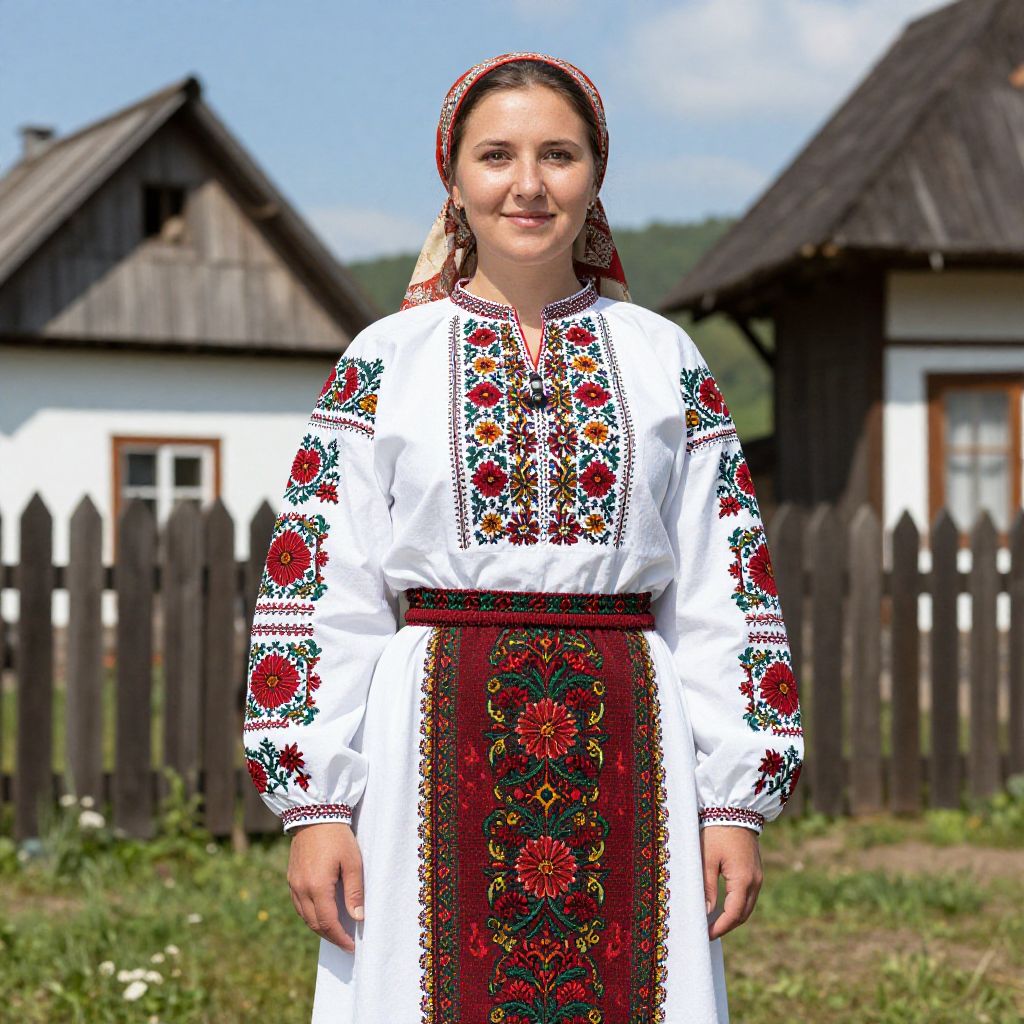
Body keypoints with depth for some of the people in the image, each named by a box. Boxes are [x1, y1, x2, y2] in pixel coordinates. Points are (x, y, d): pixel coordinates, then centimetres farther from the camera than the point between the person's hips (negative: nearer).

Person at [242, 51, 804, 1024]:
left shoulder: (665, 360, 9)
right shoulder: (385, 360, 5)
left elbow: (722, 590, 8)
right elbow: (318, 585, 2)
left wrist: (738, 797, 2)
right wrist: (314, 801, -5)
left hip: (625, 759, 1)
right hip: (436, 752, -1)